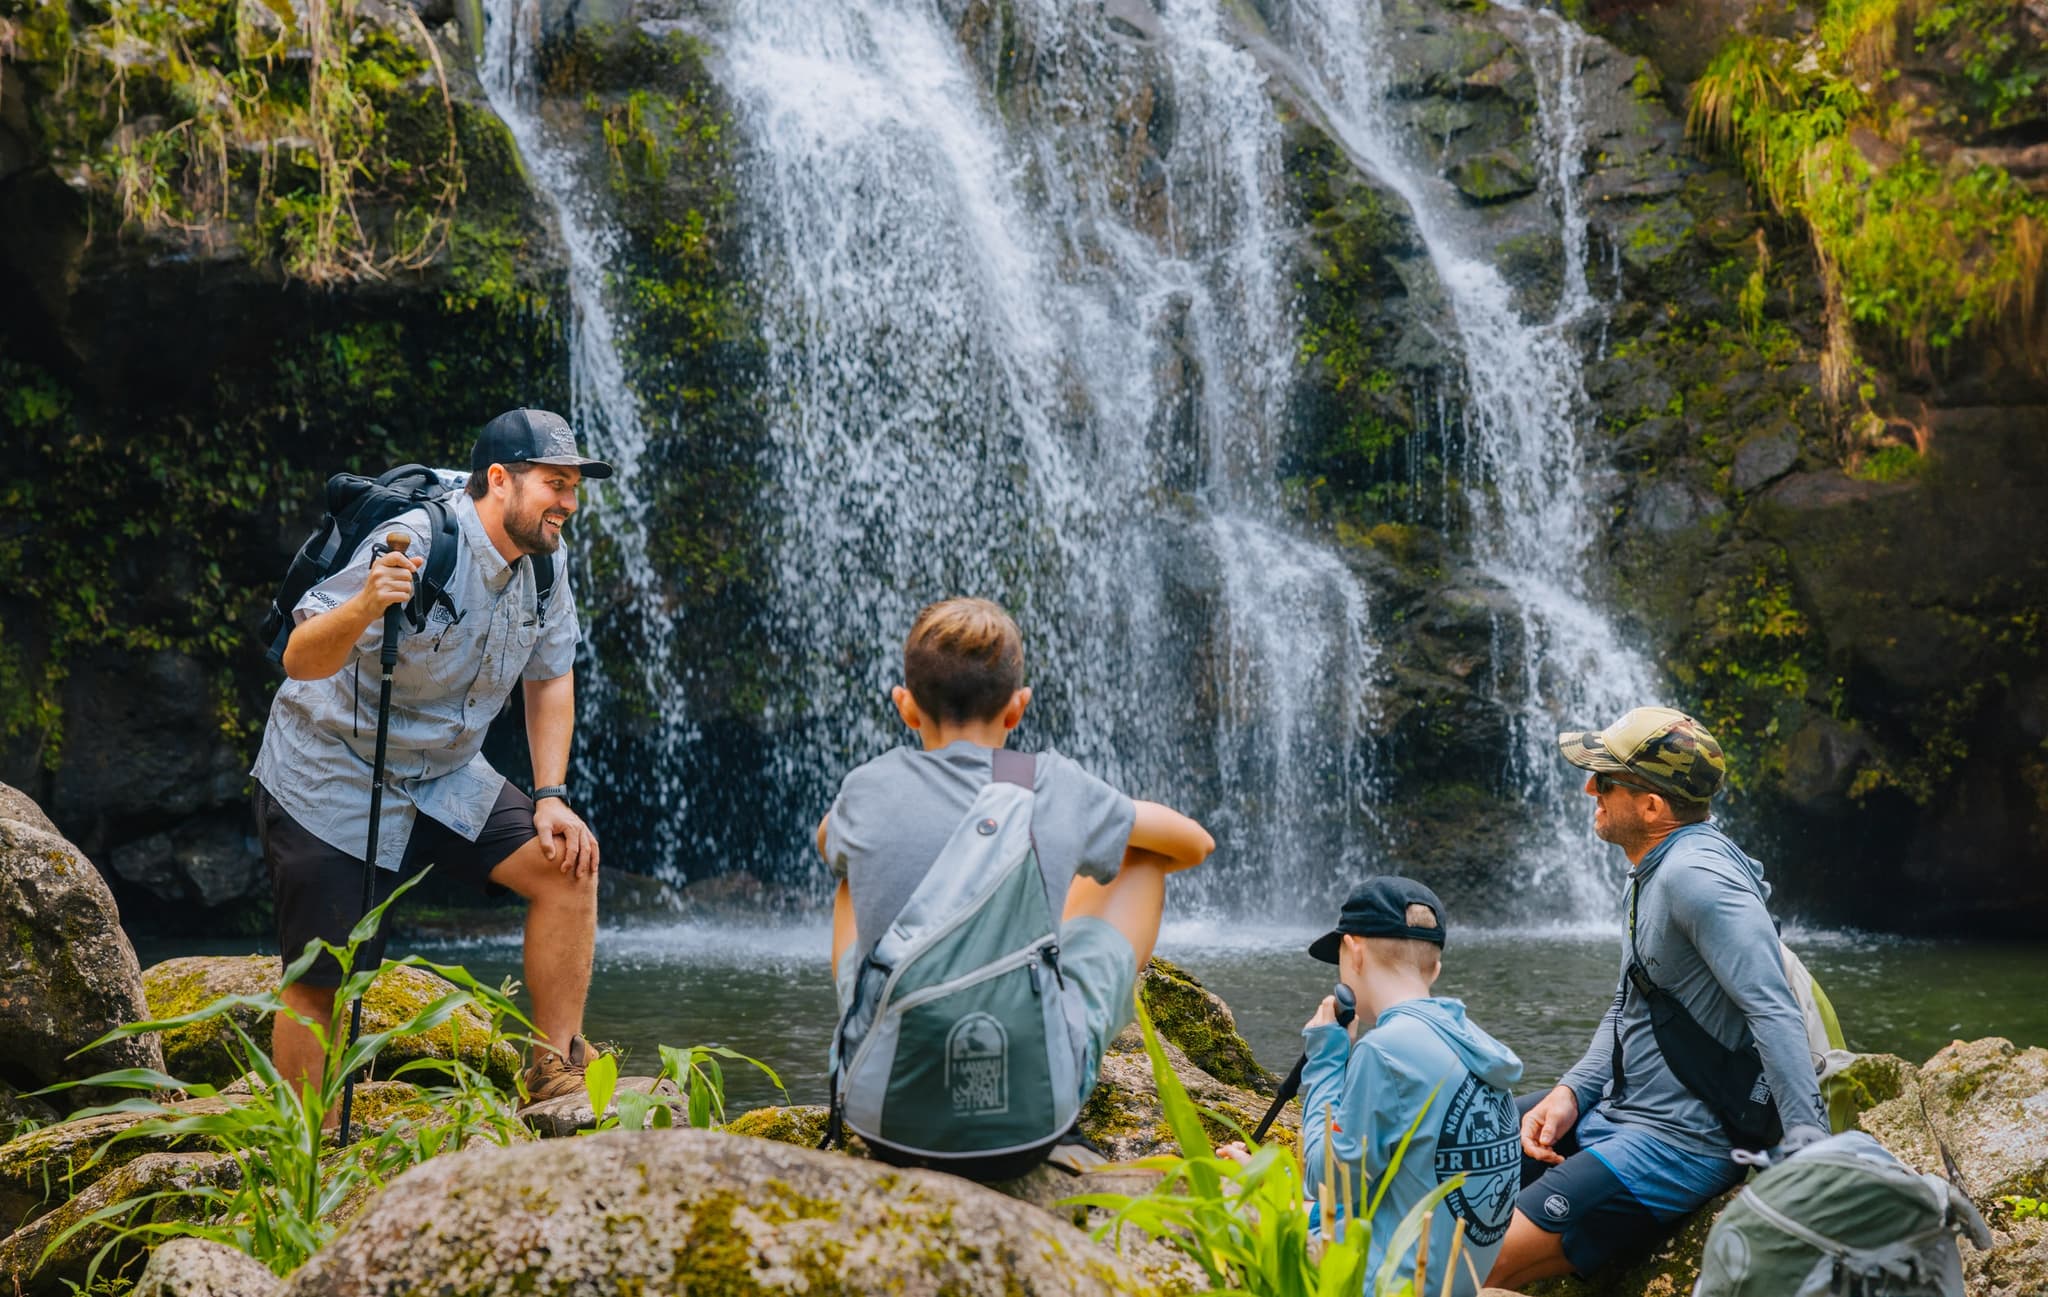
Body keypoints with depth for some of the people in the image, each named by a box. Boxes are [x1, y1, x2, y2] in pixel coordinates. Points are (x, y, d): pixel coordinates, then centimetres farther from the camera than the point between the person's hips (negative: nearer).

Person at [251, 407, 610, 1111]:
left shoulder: (543, 562, -3)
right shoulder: (417, 546, -25)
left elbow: (551, 679, 9)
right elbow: (301, 660, -29)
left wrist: (551, 798, -1)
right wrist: (364, 608, -49)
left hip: (445, 778, 7)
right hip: (332, 782, -7)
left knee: (567, 863, -9)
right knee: (319, 988, -5)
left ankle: (557, 1070, 0)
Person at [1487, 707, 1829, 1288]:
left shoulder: (1694, 875, -22)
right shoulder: (1652, 871, 11)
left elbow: (1773, 1011, -30)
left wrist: (1807, 1144, -38)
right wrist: (1569, 1094, 4)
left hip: (1677, 1146, -10)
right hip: (1612, 1111, 10)